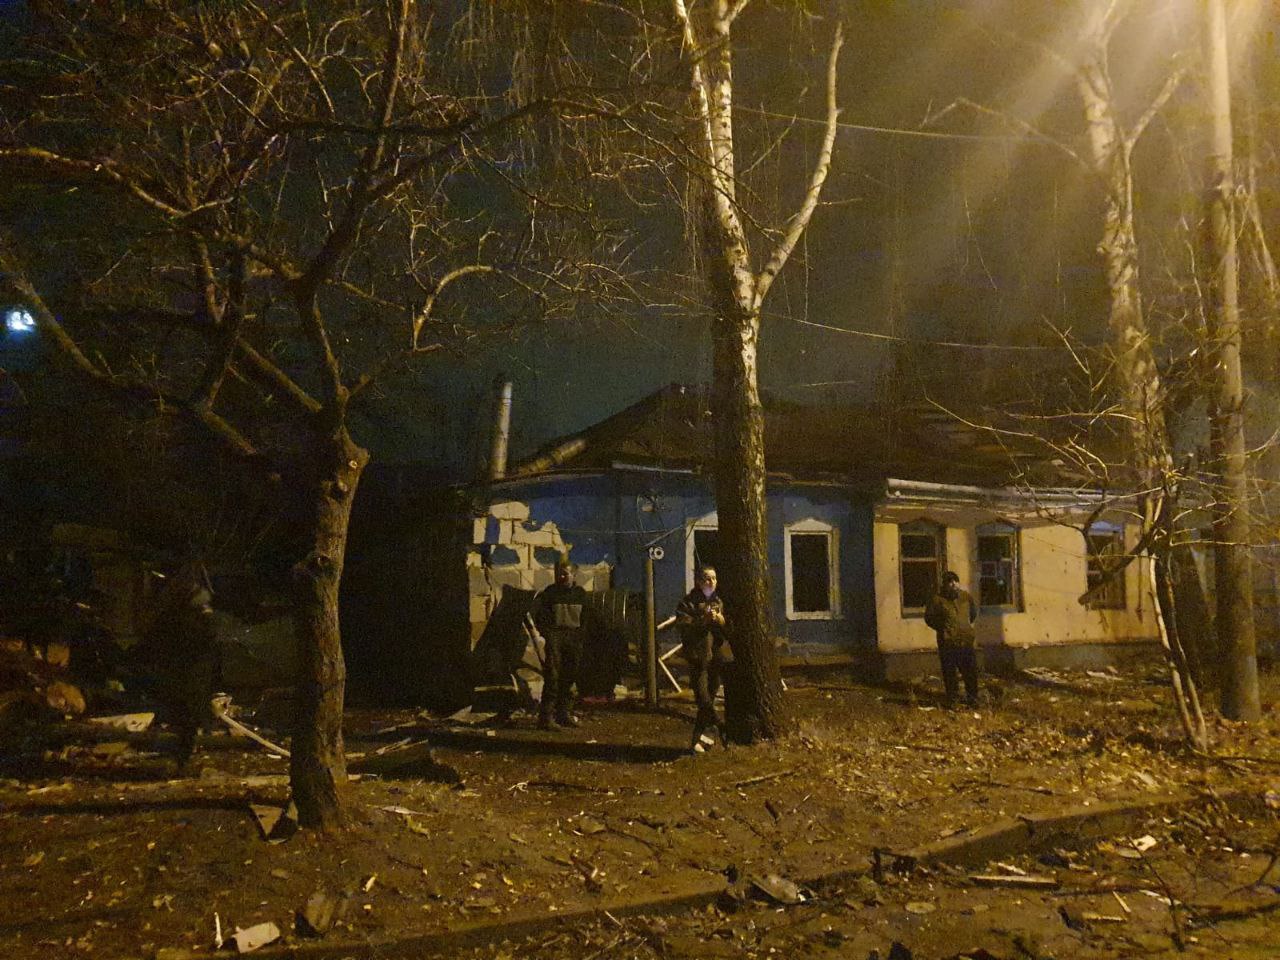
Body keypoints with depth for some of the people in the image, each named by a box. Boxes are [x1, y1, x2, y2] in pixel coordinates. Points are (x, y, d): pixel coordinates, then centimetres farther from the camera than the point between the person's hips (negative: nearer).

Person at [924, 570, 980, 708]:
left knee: (971, 671, 8)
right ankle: (951, 699, 13)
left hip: (967, 640, 4)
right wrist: (942, 628, 1)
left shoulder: (966, 596, 5)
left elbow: (973, 613, 24)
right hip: (947, 642, -3)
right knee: (949, 672, 2)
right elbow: (929, 617, 3)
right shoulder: (938, 599, -7)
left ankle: (972, 698, 23)